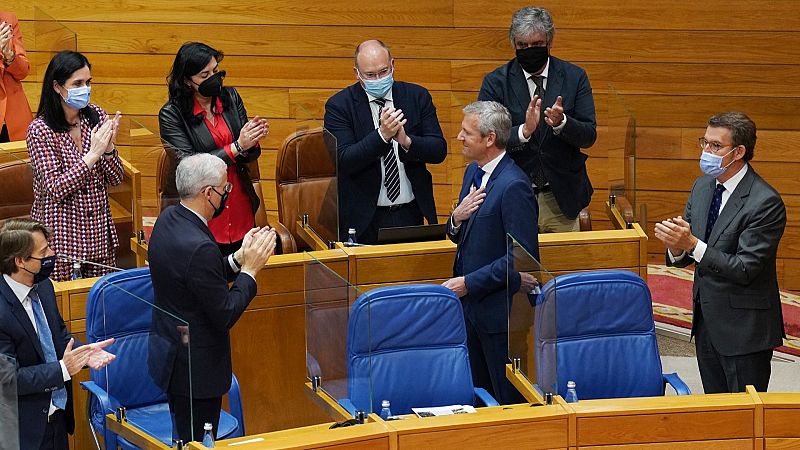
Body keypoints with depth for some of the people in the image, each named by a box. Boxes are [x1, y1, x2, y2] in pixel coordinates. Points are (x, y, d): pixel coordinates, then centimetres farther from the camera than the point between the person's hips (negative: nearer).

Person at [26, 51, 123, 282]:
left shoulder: (96, 116, 1)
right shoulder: (40, 130, -12)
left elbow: (115, 179, 4)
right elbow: (56, 189, -17)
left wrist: (109, 147, -16)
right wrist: (93, 154, -22)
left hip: (99, 229, 4)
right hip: (60, 232, -4)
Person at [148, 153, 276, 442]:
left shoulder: (168, 219, 0)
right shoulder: (199, 247, -29)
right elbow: (225, 315, -22)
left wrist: (238, 259, 2)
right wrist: (250, 269, -12)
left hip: (168, 351, 10)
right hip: (196, 367, -10)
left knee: (184, 440, 22)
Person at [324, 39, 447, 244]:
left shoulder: (417, 96, 3)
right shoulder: (339, 105, -6)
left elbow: (439, 151, -3)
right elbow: (344, 161, -16)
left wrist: (406, 141, -22)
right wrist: (382, 135, -28)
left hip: (412, 214, 3)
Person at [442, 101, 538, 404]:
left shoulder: (513, 186, -20)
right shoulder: (474, 172, 10)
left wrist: (469, 283, -19)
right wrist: (457, 218, -6)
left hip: (498, 309, -9)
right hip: (470, 301, 9)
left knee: (508, 400, 0)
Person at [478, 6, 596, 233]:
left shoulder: (574, 77, 1)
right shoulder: (495, 82, -3)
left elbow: (589, 136, -3)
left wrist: (562, 123, -23)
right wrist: (523, 131, -28)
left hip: (562, 198, 1)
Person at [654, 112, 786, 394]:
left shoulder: (766, 203, -19)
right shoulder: (702, 187, 6)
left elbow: (745, 269, -22)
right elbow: (684, 258, 9)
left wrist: (692, 244, -28)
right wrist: (676, 248, -15)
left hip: (744, 328, -7)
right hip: (706, 321, 8)